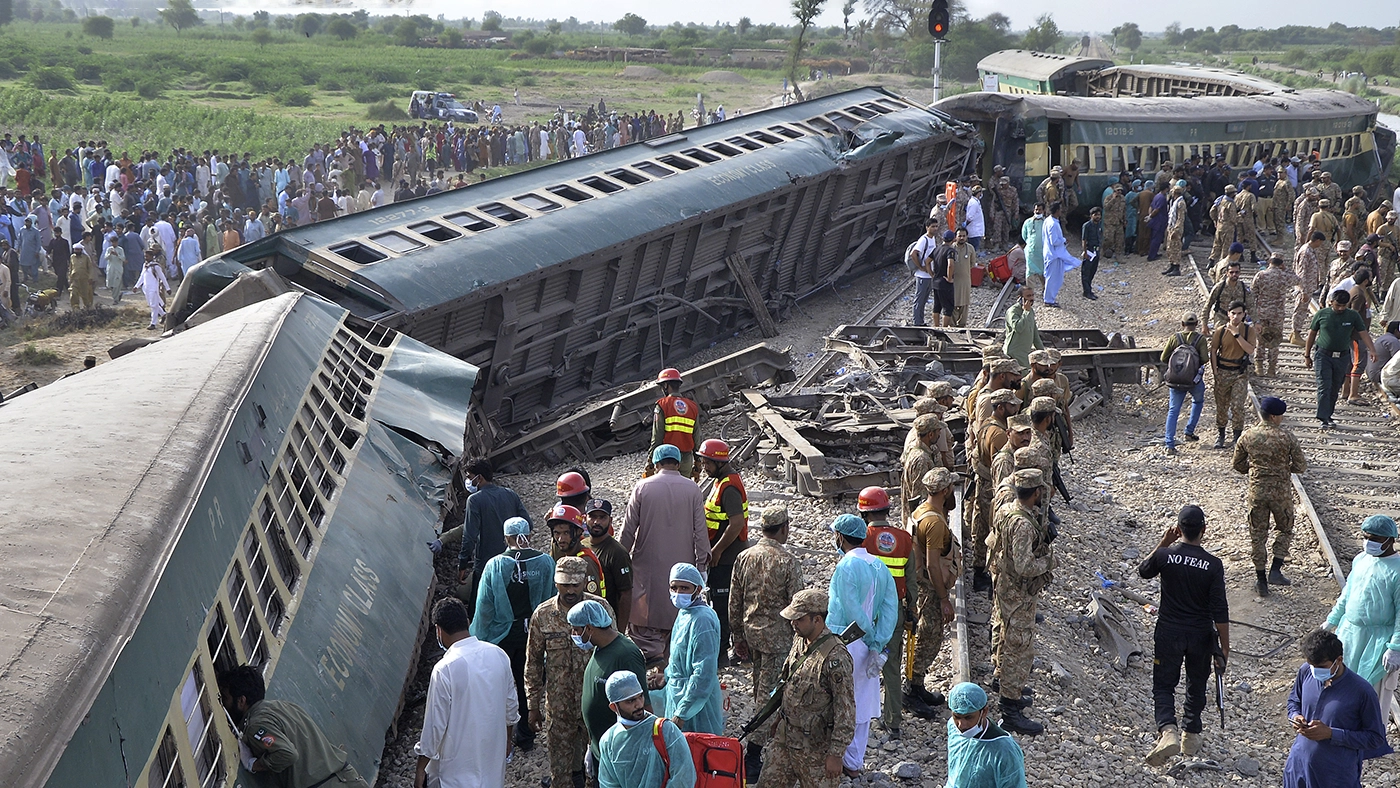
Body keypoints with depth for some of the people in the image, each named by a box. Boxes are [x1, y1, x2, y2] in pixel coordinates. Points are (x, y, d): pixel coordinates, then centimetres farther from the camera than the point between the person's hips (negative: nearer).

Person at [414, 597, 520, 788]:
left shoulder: (445, 669, -25)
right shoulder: (498, 655, -7)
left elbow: (435, 725, -19)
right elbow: (511, 707, 5)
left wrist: (420, 770, -7)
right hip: (492, 754, 6)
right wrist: (506, 740, 22)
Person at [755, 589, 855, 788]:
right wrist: (779, 717, 23)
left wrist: (836, 754, -21)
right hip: (786, 736, 8)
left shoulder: (835, 658, -25)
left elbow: (846, 711, -23)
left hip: (817, 746, -8)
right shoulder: (800, 642, 2)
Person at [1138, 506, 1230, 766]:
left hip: (1168, 633, -1)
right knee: (1196, 685, 22)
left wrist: (1164, 543, 9)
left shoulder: (1165, 555, -13)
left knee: (1163, 685, 8)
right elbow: (1220, 611, -13)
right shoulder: (1213, 565, -14)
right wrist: (1224, 647, -5)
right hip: (1201, 636, 1)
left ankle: (1168, 730, -17)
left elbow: (1143, 571, 12)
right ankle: (1191, 735, 35)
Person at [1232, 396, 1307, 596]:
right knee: (1285, 530, 20)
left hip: (1256, 492, 2)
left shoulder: (1247, 436, -5)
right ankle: (1275, 571, 10)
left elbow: (1237, 465, 5)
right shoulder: (1286, 437, -12)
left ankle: (1261, 580, 17)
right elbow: (1301, 467, -6)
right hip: (1281, 493, -2)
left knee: (1258, 536, 12)